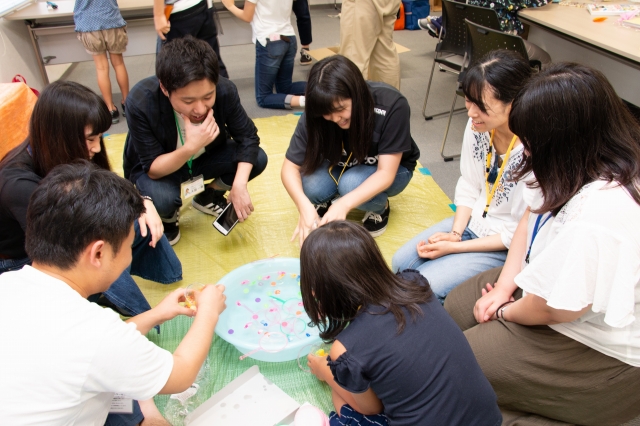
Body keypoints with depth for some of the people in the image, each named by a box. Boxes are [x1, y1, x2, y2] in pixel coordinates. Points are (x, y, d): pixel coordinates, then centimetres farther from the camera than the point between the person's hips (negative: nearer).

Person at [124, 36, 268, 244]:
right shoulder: (141, 102, -34)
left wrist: (239, 185, -32)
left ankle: (208, 197, 10)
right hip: (157, 167, -3)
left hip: (206, 156, 4)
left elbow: (248, 137, -18)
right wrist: (189, 148, -48)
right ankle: (166, 219, 5)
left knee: (258, 159, -18)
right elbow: (153, 169, -30)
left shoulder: (225, 91, -28)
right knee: (162, 199, -35)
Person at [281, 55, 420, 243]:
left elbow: (385, 173, -30)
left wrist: (343, 205, -44)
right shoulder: (316, 116, -25)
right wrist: (305, 206, -40)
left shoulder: (392, 105, -32)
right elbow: (290, 167, -21)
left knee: (351, 183, -34)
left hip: (391, 170, -2)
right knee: (310, 186, -29)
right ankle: (325, 201, 6)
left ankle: (380, 208, -1)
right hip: (342, 167, 2)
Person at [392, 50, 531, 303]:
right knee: (401, 263, 1)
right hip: (471, 222, 6)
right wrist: (455, 232, -9)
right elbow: (468, 186, 3)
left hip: (508, 247, -6)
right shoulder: (477, 126, -12)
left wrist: (455, 247, -17)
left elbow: (518, 234, -20)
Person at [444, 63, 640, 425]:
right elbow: (532, 217, 2)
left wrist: (506, 311, -6)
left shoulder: (599, 218, -40)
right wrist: (505, 284, -4)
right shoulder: (590, 163, -11)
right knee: (454, 311, 12)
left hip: (599, 352, -9)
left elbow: (553, 309, -28)